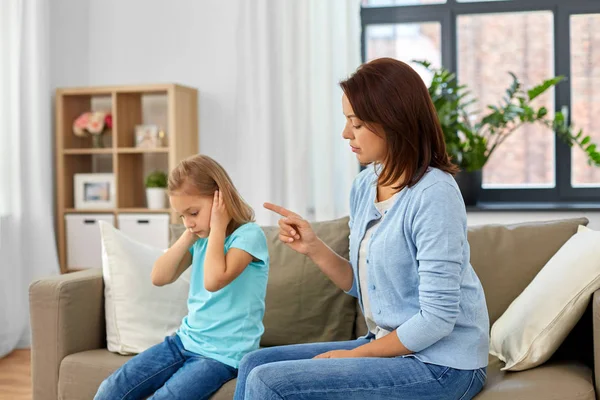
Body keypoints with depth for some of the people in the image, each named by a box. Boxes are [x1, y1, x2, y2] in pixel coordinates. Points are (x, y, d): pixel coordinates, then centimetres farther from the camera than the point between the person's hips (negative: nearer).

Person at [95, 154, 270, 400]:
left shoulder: (248, 235, -13)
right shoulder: (201, 238, 8)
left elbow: (214, 280, -29)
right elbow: (160, 277, 2)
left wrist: (217, 228, -18)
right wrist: (189, 236, -5)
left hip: (224, 354, -7)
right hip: (185, 340, 7)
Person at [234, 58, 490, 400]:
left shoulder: (434, 195, -22)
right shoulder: (365, 185, 4)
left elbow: (436, 319, -22)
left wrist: (352, 355, -12)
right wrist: (314, 248, -5)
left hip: (439, 365, -8)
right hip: (388, 346, 8)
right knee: (255, 364, 8)